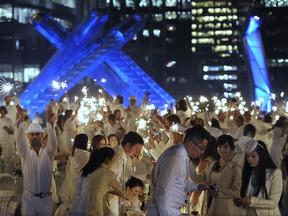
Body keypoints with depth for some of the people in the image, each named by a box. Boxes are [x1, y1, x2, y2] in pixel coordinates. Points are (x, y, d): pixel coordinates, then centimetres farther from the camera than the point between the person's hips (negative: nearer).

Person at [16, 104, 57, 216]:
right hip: (28, 198, -1)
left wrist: (49, 121, -31)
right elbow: (20, 139, -14)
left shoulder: (48, 152, 3)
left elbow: (53, 140, -15)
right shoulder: (25, 152, 2)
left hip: (46, 198, 1)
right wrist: (22, 118, -28)